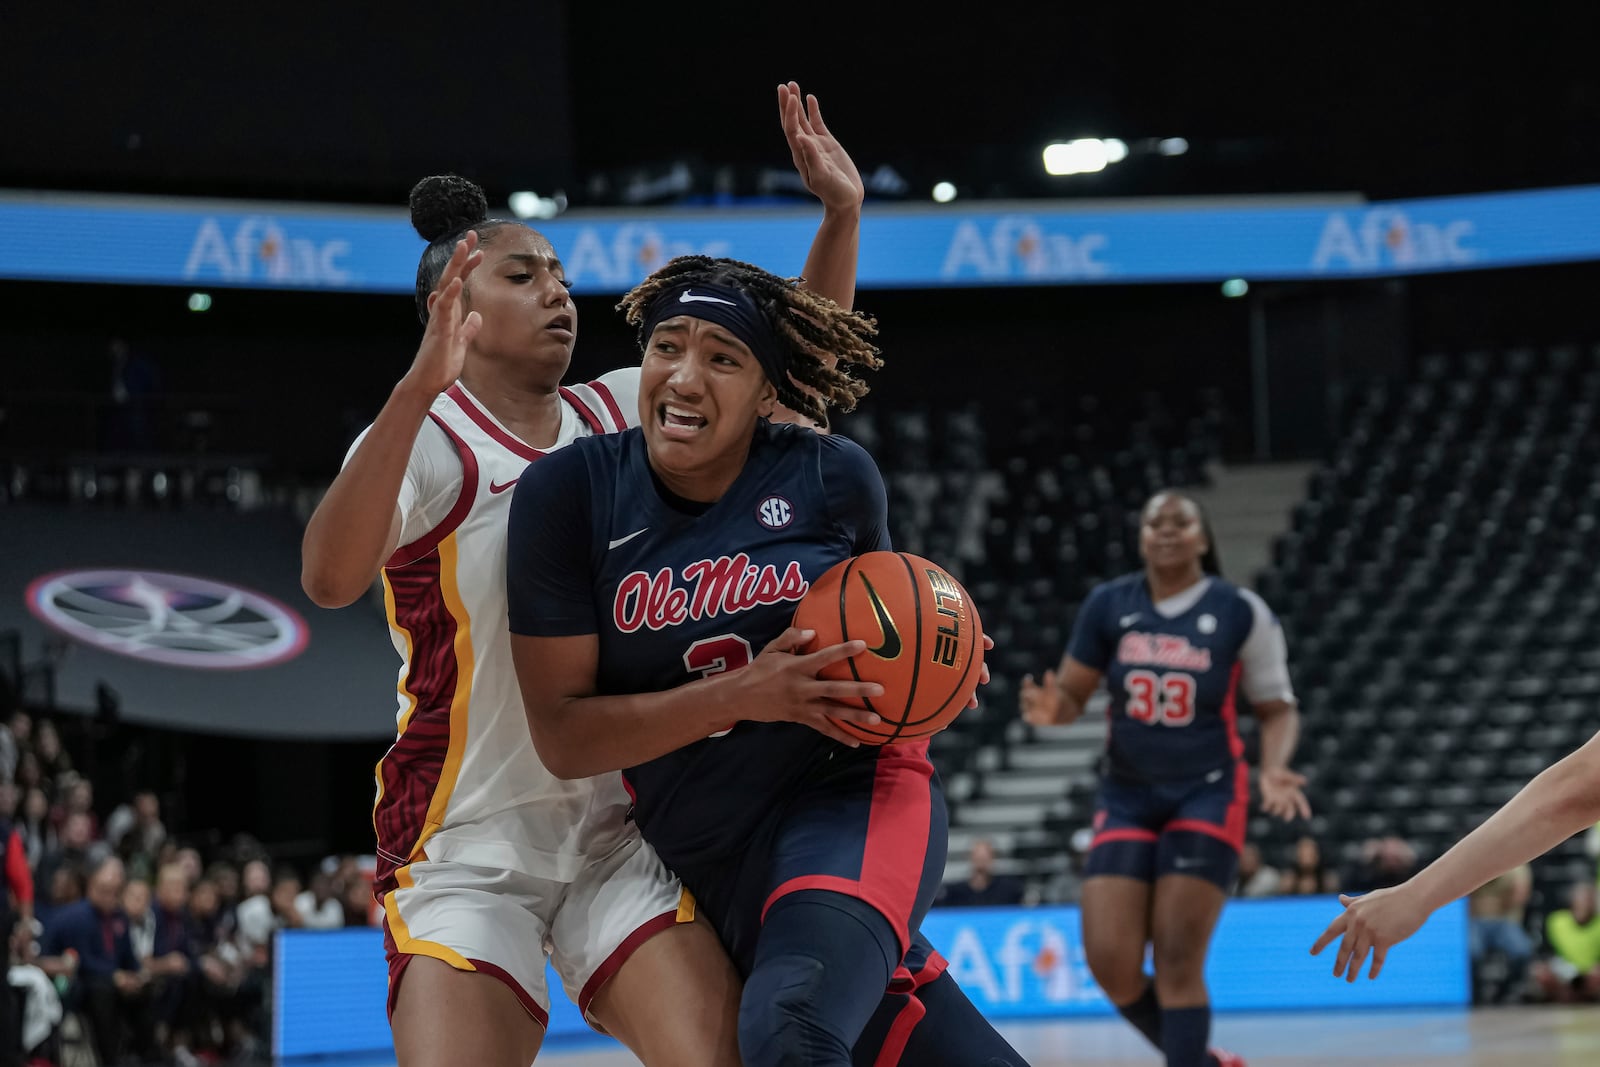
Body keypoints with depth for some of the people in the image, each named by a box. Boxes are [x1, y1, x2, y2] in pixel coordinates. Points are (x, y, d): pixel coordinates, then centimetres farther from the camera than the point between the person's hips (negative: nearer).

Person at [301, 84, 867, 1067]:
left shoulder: (623, 414, 9)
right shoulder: (428, 441, -9)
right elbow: (330, 579, -29)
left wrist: (842, 214, -2)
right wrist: (422, 386, -40)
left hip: (623, 829, 4)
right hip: (469, 845, -4)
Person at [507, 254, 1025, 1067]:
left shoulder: (833, 477, -4)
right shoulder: (566, 494, -8)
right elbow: (561, 736, -11)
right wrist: (743, 694, -23)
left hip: (855, 796, -1)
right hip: (711, 858, 1)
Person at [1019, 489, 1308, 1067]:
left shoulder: (1241, 612, -5)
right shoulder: (1108, 605, 1)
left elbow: (1277, 710, 3)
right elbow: (1073, 694, 6)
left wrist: (1273, 769, -17)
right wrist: (1053, 707, -18)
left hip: (1206, 795, -3)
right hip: (1127, 796, 3)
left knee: (1178, 963, -11)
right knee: (1111, 963, -7)